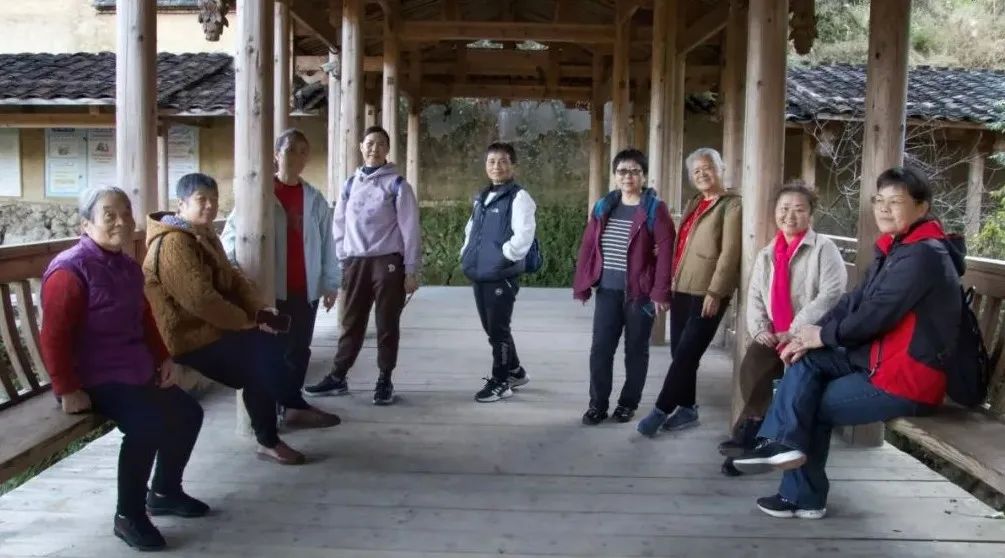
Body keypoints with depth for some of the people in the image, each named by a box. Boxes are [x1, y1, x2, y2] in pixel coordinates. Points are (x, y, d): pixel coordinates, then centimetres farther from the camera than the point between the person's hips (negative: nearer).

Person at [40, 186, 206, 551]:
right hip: (93, 380, -9)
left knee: (188, 412, 8)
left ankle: (164, 491, 27)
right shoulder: (70, 271, -18)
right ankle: (128, 517, -11)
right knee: (147, 425, -28)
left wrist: (163, 358, 12)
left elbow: (144, 318, 21)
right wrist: (67, 390, -23)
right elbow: (53, 338, -22)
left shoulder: (127, 267, 9)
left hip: (137, 372, 10)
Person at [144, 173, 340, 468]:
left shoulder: (204, 234, 13)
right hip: (189, 336, -10)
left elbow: (231, 277, 13)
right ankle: (296, 407, 4)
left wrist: (259, 307, -5)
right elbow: (200, 299, -29)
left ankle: (269, 441, 6)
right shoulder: (174, 242, -21)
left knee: (259, 366, -1)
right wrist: (247, 322, -19)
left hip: (209, 327, 10)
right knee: (266, 350, -15)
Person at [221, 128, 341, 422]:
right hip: (270, 288, -3)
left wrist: (331, 283, 7)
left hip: (305, 288, 3)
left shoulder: (315, 199, 8)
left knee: (299, 349, 10)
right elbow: (231, 232, -3)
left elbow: (327, 243, 9)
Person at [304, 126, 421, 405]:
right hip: (356, 263, 3)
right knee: (351, 323, 9)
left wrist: (411, 270, -7)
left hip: (388, 262, -3)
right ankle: (337, 377, 18)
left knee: (387, 324, 4)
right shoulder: (350, 185, 10)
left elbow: (409, 229, -4)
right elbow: (339, 226, 14)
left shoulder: (397, 185, -1)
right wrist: (342, 261, 7)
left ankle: (384, 381, 14)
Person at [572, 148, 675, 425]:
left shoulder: (655, 209, -4)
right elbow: (588, 246, 8)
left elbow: (665, 252, -10)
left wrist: (660, 292, -16)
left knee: (636, 350, 8)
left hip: (640, 292, -3)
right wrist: (581, 285, 4)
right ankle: (597, 404, 13)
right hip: (607, 290, 3)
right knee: (600, 348, 3)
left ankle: (628, 403, 21)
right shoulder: (603, 206, 9)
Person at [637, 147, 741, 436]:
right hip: (681, 289, 8)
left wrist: (715, 292, -18)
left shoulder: (731, 205, -4)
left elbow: (729, 253, -13)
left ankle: (661, 410, 0)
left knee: (686, 354, -6)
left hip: (706, 292, -8)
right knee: (680, 353, 9)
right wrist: (669, 283, 15)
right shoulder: (693, 204, 19)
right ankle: (687, 409, 20)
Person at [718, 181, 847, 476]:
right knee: (751, 363, -24)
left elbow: (832, 294, -14)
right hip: (772, 337, 4)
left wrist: (795, 331, -19)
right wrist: (760, 329, -7)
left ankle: (749, 433, -15)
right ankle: (752, 434, -13)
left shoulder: (824, 248, -2)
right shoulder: (766, 254, 17)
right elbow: (754, 296, 13)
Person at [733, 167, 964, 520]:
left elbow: (876, 314, -22)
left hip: (909, 378, -9)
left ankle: (803, 496, 5)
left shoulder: (924, 255, -19)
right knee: (807, 359, -3)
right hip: (884, 359, 9)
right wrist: (810, 335, -6)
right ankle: (785, 441, -10)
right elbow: (854, 301, 8)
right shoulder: (896, 249, 13)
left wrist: (823, 335, -8)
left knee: (816, 406, -5)